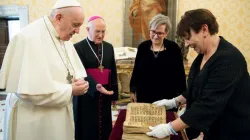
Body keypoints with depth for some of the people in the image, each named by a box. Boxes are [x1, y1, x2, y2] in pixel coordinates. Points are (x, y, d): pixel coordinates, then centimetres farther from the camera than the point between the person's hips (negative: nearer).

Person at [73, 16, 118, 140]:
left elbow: (113, 71, 13)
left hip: (104, 96, 5)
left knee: (104, 127, 12)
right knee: (87, 128, 5)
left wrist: (114, 94, 12)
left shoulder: (109, 47, 10)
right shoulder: (78, 47, -6)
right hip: (86, 95, -4)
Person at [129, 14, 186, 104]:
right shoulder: (142, 47, 1)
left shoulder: (174, 48, -6)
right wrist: (132, 90, 8)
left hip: (167, 97, -2)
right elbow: (136, 71, 8)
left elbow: (180, 74, -1)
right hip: (144, 96, 2)